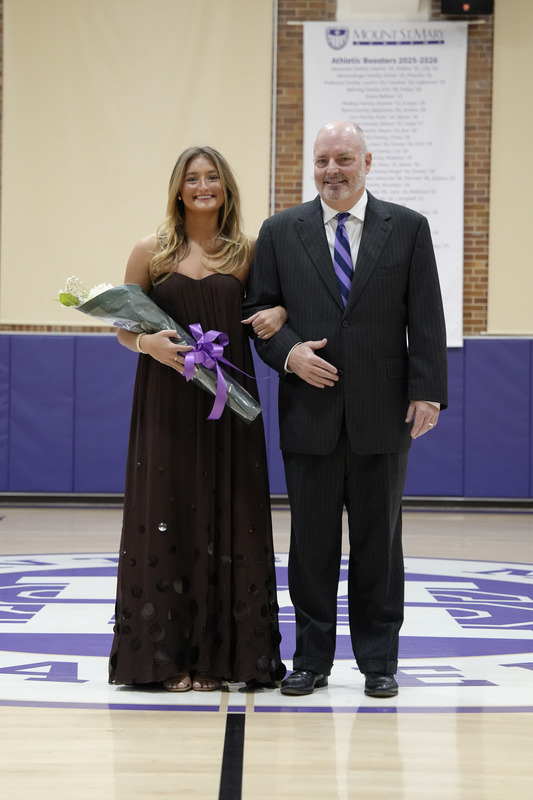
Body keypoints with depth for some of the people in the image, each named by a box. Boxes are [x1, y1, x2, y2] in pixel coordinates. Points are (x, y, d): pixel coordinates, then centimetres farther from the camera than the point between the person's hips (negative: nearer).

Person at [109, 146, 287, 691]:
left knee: (225, 519, 2)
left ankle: (219, 655, 10)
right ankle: (167, 656, 8)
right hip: (166, 404, -1)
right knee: (166, 518, 0)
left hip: (227, 405, 1)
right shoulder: (151, 252, 3)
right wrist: (150, 344, -15)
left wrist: (278, 313, -8)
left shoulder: (247, 252, 6)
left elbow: (278, 298, 15)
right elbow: (123, 327, 6)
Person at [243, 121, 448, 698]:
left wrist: (427, 392, -6)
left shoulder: (407, 228, 4)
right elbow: (259, 309, 8)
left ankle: (379, 661, 16)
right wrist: (289, 352, -11)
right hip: (310, 412, 1)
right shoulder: (280, 232, 6)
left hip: (382, 412, 0)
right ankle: (311, 659, 15)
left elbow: (425, 318, 1)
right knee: (311, 539, 5)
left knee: (378, 538, 7)